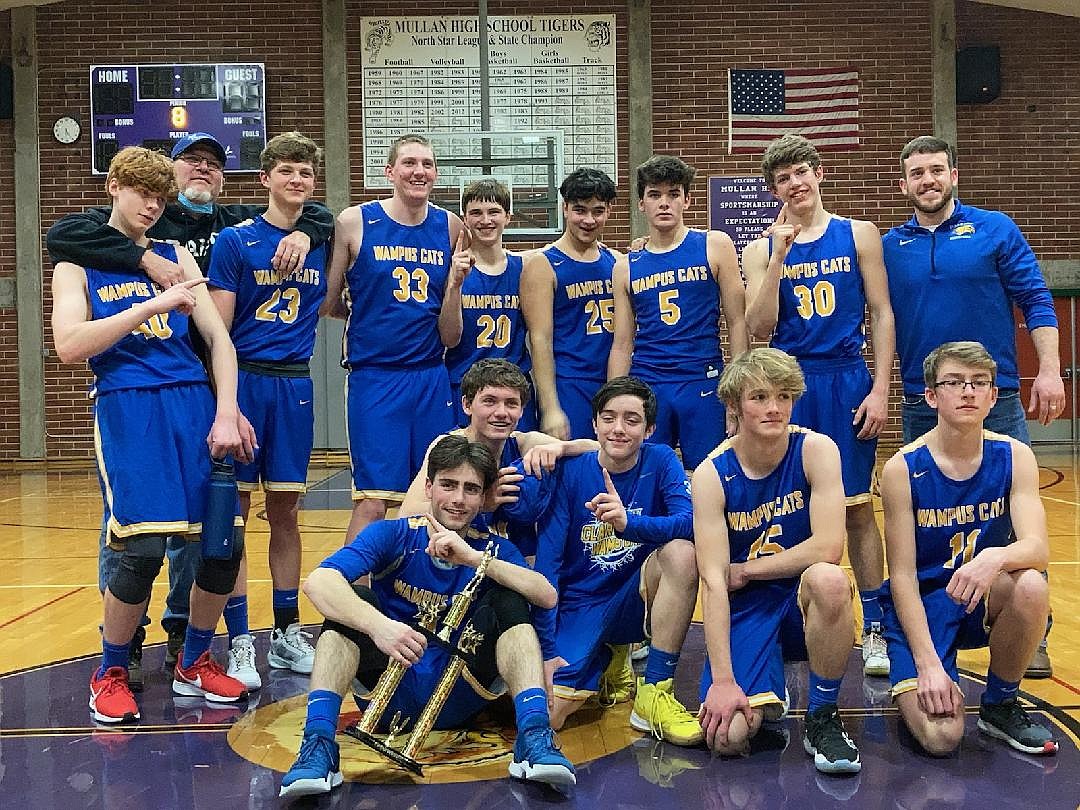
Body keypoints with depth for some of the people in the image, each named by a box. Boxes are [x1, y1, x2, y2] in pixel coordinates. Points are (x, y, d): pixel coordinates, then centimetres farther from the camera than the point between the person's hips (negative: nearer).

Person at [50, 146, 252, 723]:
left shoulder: (176, 257, 17)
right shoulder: (78, 261, 8)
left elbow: (218, 336, 11)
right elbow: (70, 345, -8)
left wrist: (226, 414, -2)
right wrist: (153, 306, -14)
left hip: (194, 402, 4)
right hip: (127, 407, -4)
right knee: (142, 548, -15)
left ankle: (193, 664, 21)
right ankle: (110, 674, 10)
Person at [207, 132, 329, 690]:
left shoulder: (321, 241, 9)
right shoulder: (235, 240, -3)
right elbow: (217, 329, -8)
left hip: (295, 384, 4)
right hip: (244, 380, -3)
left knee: (284, 509, 10)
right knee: (234, 511, 0)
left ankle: (287, 633, 20)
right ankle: (239, 641, 7)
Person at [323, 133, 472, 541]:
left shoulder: (450, 226, 7)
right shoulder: (354, 222, -3)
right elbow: (327, 302, 1)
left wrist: (457, 278, -3)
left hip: (432, 377, 4)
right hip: (373, 376, -4)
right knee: (372, 501, -5)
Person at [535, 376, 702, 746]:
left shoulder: (660, 461, -6)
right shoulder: (569, 472, -9)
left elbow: (691, 522, -24)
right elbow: (546, 562, -11)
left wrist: (628, 523, -43)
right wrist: (548, 650, -16)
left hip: (636, 600, 0)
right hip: (580, 602, 0)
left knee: (682, 550, -30)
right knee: (543, 717, -21)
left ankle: (655, 694, -18)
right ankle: (602, 659, 14)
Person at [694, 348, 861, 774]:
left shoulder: (816, 450, -11)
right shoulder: (712, 474, -12)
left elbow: (828, 548, -20)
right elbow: (713, 581, -18)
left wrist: (745, 570, -10)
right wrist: (723, 679, -24)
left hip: (804, 600, 0)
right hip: (744, 610, 0)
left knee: (828, 578, -37)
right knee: (728, 735, -21)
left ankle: (823, 719, -13)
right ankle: (766, 699, 18)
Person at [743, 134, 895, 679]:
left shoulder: (859, 235, 5)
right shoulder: (761, 250, 6)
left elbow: (882, 314, 3)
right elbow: (759, 329, -4)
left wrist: (880, 390, -5)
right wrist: (780, 254, -11)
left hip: (847, 381, -1)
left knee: (857, 506, 2)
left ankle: (874, 629, 11)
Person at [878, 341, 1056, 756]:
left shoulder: (1014, 457, -6)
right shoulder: (903, 469, -14)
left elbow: (1038, 547, -18)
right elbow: (902, 575, -14)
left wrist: (996, 557, -42)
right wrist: (928, 663, -21)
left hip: (986, 598, 4)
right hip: (922, 604, -3)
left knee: (1031, 586, -33)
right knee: (940, 737, -23)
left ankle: (1000, 705, -5)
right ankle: (914, 686, 15)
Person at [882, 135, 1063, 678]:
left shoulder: (996, 230, 1)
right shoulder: (891, 246, 7)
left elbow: (1036, 302, -1)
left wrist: (1049, 371, -10)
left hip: (995, 398, -2)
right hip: (922, 405, 3)